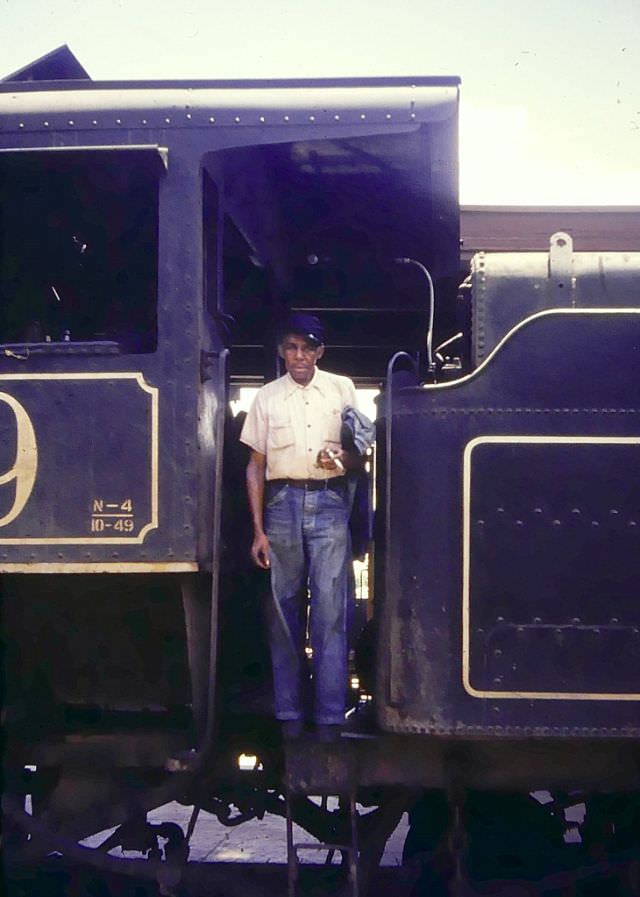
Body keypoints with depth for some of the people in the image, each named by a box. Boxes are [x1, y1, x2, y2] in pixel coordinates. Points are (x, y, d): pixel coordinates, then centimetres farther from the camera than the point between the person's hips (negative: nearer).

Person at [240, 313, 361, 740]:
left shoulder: (342, 389, 10)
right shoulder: (267, 397, 11)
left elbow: (360, 456, 12)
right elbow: (255, 466, 10)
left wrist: (343, 459, -13)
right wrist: (258, 530, 3)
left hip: (329, 502, -1)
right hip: (283, 502, 1)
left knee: (330, 609, -6)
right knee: (284, 608, 1)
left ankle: (330, 716, -3)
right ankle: (290, 713, 8)